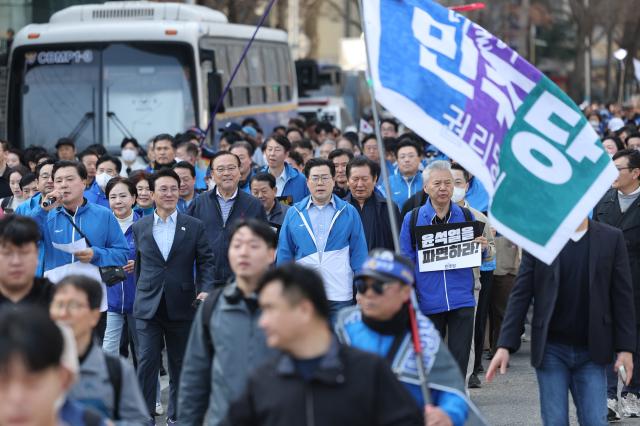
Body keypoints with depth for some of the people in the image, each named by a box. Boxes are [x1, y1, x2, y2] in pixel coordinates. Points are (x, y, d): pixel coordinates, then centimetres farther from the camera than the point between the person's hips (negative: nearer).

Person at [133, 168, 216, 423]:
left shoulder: (194, 227, 3)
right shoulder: (140, 227, 7)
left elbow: (206, 261, 1)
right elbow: (139, 265, 13)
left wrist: (205, 290, -14)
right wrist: (141, 294, 12)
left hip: (181, 306, 0)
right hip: (148, 306, 0)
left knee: (180, 364, 9)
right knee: (147, 361, -7)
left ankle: (175, 415, 20)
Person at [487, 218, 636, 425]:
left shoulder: (611, 238, 1)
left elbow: (622, 297, 2)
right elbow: (520, 295, -1)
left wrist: (625, 348, -3)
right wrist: (505, 345, -7)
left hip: (591, 352, 0)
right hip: (551, 350, 0)